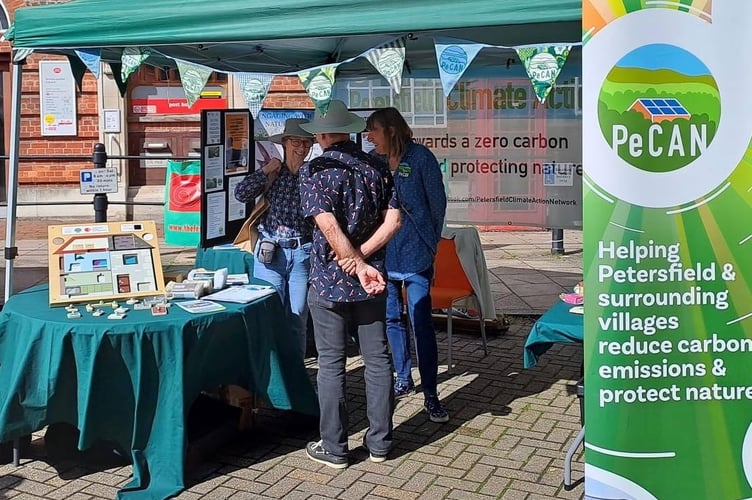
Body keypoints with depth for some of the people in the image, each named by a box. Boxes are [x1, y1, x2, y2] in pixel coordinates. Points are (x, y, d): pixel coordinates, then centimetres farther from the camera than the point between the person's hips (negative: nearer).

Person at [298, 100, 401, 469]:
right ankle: (379, 442, 21)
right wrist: (361, 258, -9)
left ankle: (334, 448, 15)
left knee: (331, 365, 5)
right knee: (378, 359, 11)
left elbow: (329, 227, -20)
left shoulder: (315, 171, -9)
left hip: (329, 283, -4)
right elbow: (392, 221, -3)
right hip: (372, 283, 4)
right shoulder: (376, 167, 4)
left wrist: (359, 266, -15)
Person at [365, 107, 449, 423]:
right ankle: (403, 378, 30)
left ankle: (430, 395, 4)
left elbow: (438, 202, 0)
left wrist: (430, 243, 4)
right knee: (392, 319, 13)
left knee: (421, 323, -4)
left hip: (415, 254, -5)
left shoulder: (421, 157, -6)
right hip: (382, 253, 5)